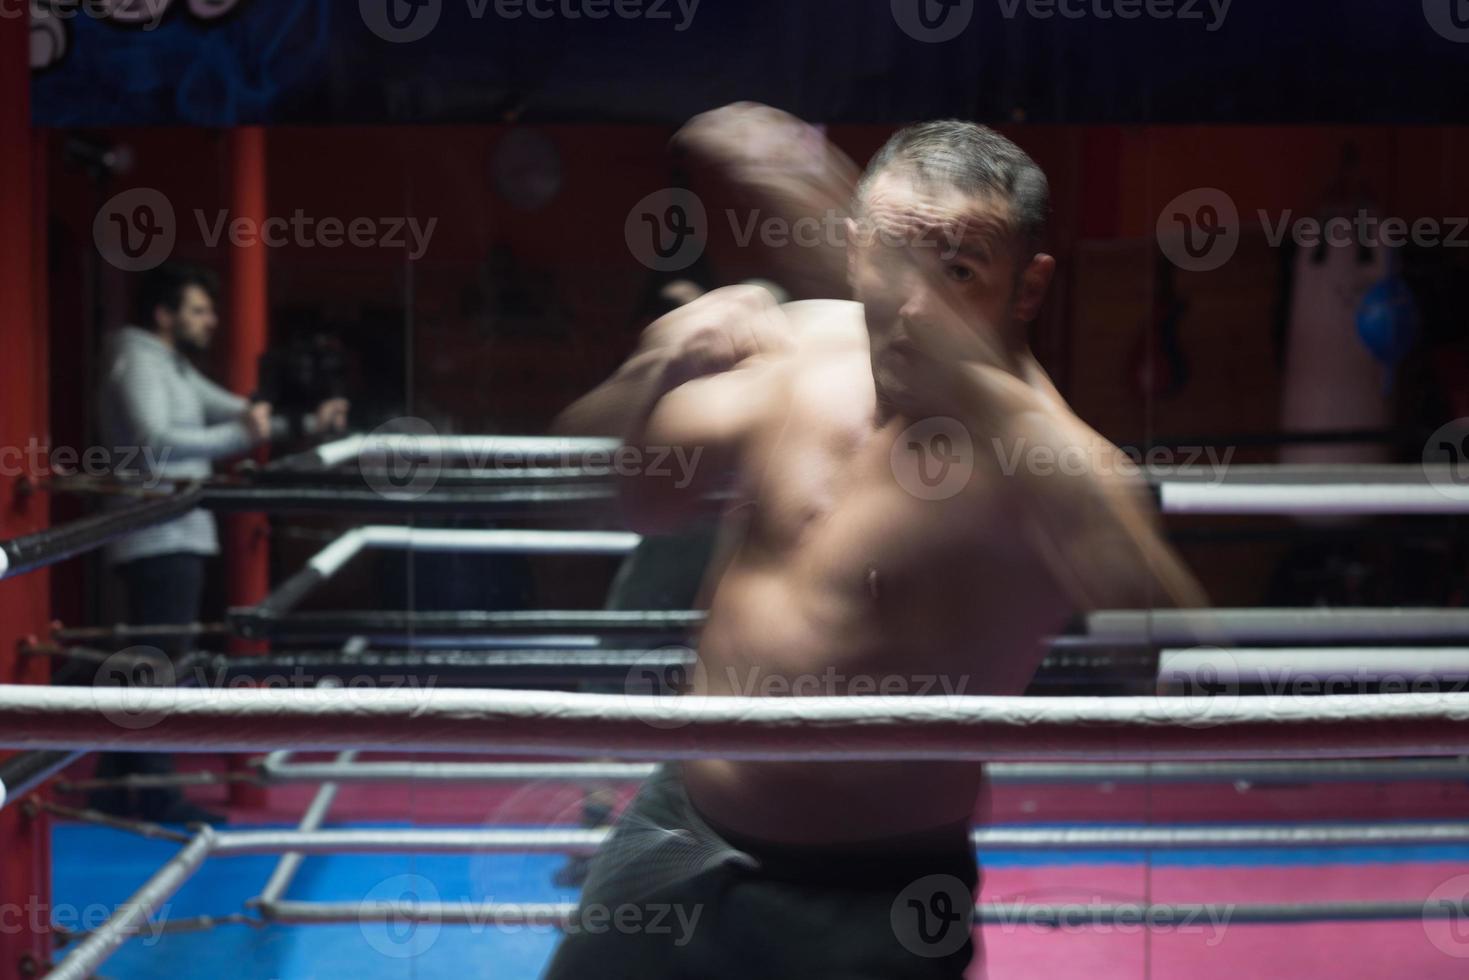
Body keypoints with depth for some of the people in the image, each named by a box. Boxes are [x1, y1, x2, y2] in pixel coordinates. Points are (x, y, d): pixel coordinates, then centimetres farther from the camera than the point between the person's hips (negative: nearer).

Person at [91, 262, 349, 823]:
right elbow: (157, 443, -26)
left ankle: (118, 787, 18)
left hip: (177, 539, 10)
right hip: (158, 542, -10)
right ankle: (153, 794, -3)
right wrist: (241, 436, -30)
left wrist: (308, 425, 3)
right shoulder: (137, 365, -11)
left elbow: (235, 412, 16)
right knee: (163, 665, -8)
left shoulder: (177, 370, 20)